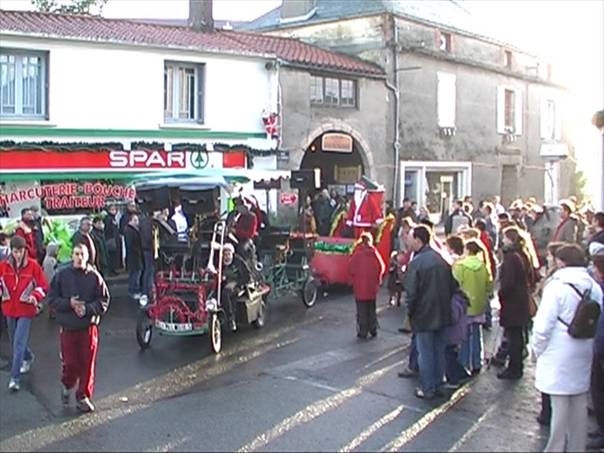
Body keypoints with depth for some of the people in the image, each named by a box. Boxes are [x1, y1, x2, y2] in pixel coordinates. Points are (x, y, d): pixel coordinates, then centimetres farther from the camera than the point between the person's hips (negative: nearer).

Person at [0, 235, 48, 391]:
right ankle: (28, 358, 49)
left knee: (19, 343, -9)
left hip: (26, 309, -4)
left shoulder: (33, 265, -10)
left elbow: (43, 285, -5)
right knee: (15, 341, 19)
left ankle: (15, 377, -4)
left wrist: (36, 296, -24)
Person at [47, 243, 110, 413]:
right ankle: (66, 385, 35)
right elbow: (52, 299, 0)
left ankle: (83, 397, 22)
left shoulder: (95, 276, -4)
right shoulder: (61, 275, -2)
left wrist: (87, 309, -17)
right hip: (68, 327, 0)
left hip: (89, 327, 0)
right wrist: (69, 304, -15)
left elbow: (104, 302, -2)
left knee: (88, 364, 5)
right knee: (70, 362, 2)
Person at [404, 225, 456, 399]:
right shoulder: (441, 259, 4)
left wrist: (410, 312, -2)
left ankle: (427, 389, 11)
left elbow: (411, 292, -17)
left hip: (424, 315, -6)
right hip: (442, 314, 6)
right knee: (439, 350, 16)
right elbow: (453, 287, 10)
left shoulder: (416, 262, -17)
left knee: (425, 353, 4)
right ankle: (438, 385, 25)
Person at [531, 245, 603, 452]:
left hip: (559, 358, -6)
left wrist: (537, 349, -3)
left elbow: (542, 326, -18)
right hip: (583, 357, 6)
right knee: (580, 405, 15)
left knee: (560, 406, 2)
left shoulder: (556, 287, -17)